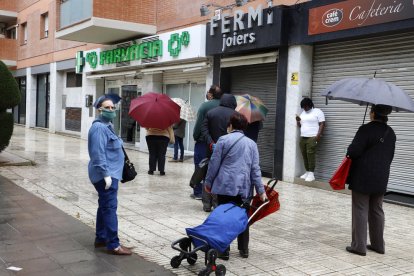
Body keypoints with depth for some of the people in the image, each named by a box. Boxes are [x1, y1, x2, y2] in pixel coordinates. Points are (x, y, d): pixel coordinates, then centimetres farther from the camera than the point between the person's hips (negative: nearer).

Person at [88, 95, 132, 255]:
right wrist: (106, 174, -26)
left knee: (104, 206, 16)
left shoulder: (107, 126, 16)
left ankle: (101, 239, 25)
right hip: (106, 175, -11)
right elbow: (98, 153, -24)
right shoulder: (99, 127, -17)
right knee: (110, 207, -10)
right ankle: (114, 245, -8)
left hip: (110, 173, 11)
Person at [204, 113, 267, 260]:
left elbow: (214, 163, -2)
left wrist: (208, 182, 9)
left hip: (225, 186, -3)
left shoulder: (223, 140, -1)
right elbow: (255, 169, 4)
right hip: (244, 187, 3)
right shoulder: (251, 143, 8)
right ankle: (244, 249, 22)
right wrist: (260, 190, 6)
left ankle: (224, 250, 6)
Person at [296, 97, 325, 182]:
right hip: (302, 137, 7)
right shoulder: (303, 113, 20)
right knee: (304, 155, 3)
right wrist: (298, 121, 2)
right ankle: (307, 172, 11)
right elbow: (300, 125, 24)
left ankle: (311, 174, -10)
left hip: (312, 137, -6)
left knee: (310, 154, -12)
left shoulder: (317, 112, 0)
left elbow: (322, 124, -7)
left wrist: (318, 135, -17)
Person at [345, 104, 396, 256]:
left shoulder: (366, 129, -15)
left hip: (363, 177, -7)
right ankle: (378, 244, 23)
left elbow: (354, 151, -19)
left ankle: (359, 245, 3)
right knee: (377, 210, 15)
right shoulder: (390, 132, 8)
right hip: (381, 178, 7)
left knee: (360, 210, 0)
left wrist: (349, 151, 4)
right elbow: (390, 156, 14)